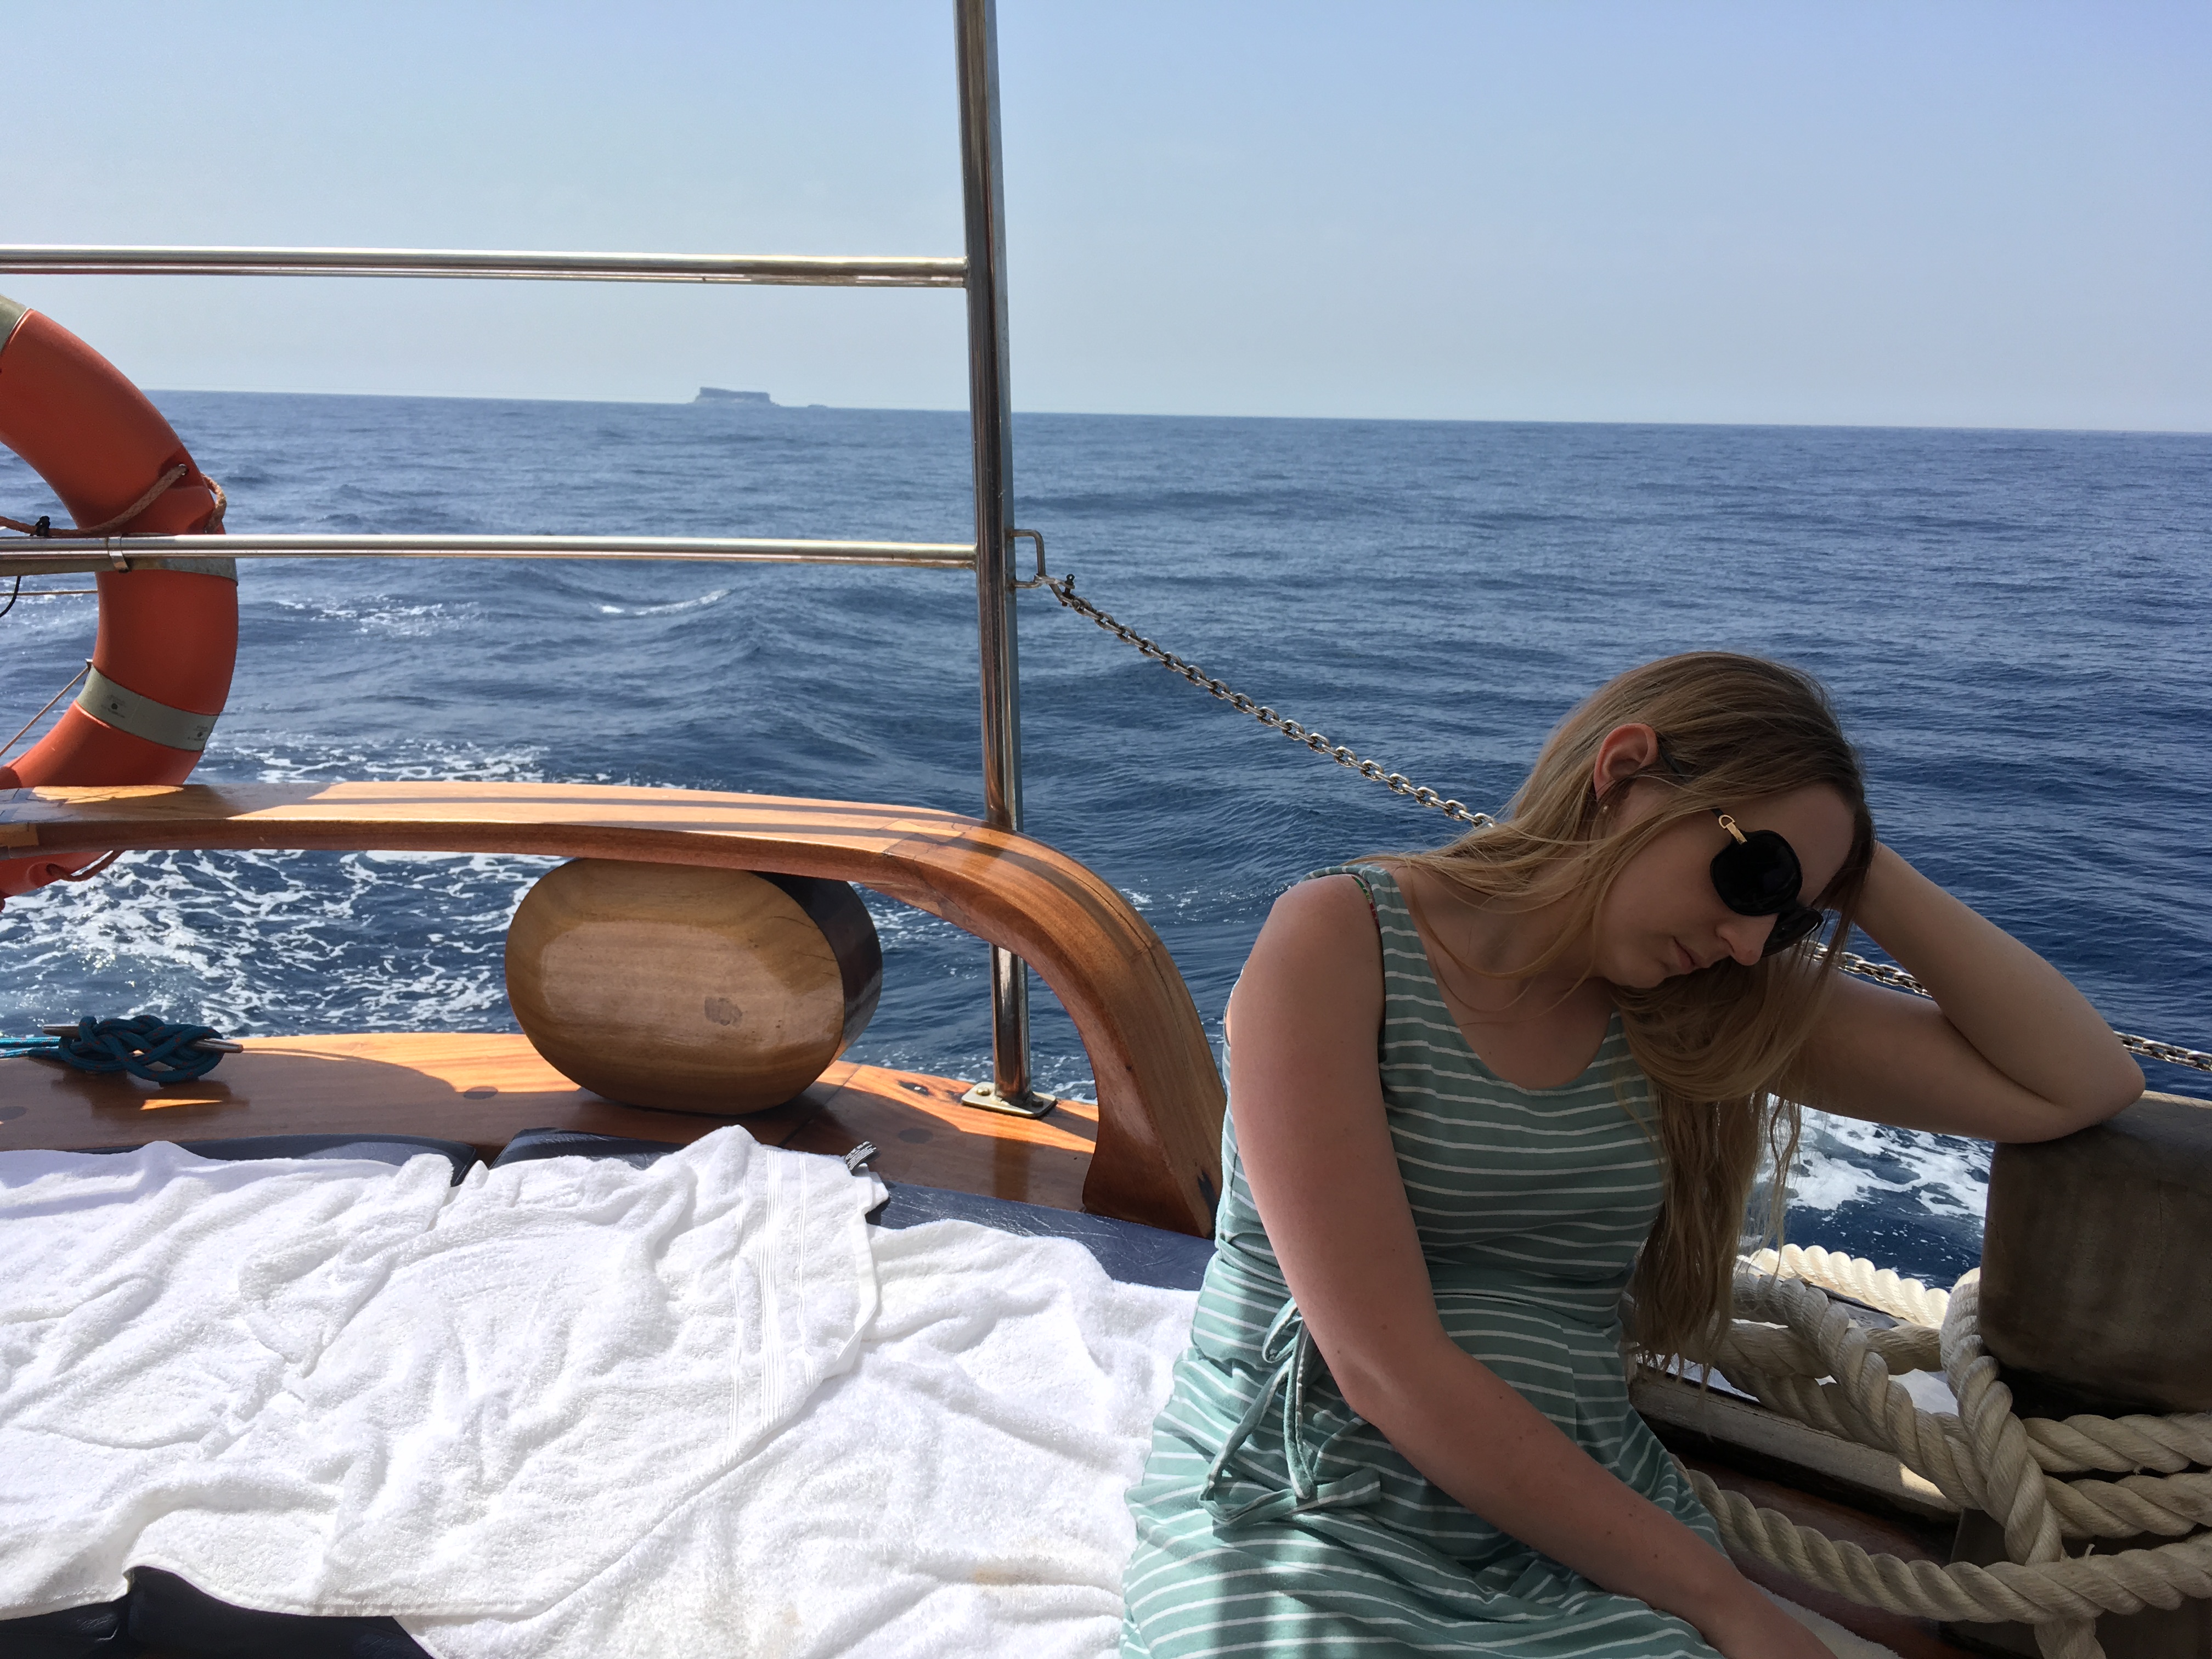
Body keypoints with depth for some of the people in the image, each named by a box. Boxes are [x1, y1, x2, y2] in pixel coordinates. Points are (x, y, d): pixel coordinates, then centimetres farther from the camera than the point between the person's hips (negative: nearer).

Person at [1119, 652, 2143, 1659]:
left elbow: (2082, 1085, 9)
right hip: (1295, 1508, -4)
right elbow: (1383, 1363, -18)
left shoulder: (1709, 1004, 6)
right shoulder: (1340, 940, -12)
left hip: (1582, 1529, 4)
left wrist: (1865, 879, 0)